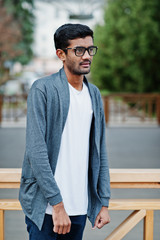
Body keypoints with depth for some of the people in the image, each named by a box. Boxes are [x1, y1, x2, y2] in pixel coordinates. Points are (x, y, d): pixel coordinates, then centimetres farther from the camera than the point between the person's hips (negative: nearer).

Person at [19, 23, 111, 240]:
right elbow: (36, 151, -15)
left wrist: (104, 202, 9)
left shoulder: (94, 94, 11)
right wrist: (57, 204, -18)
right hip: (46, 206, -5)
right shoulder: (43, 89, -8)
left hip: (80, 207, 5)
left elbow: (100, 153, 14)